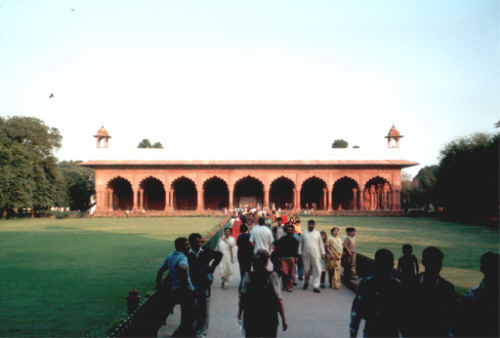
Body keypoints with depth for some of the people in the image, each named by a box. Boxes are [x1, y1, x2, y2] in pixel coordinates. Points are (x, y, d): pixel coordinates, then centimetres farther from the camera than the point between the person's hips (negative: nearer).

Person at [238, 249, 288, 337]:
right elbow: (278, 300, -11)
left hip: (250, 319, 2)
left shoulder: (248, 277, -5)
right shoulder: (272, 276, -10)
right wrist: (284, 319, -4)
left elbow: (242, 299, -4)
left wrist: (239, 314, 11)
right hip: (269, 320, -1)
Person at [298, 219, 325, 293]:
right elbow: (301, 243, 11)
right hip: (306, 255, 0)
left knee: (317, 270, -5)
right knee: (307, 270, 7)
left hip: (315, 255, 0)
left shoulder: (317, 233, 7)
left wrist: (323, 253, 6)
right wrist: (300, 252, 6)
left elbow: (321, 243, 10)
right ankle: (306, 282, 33)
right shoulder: (304, 233, 7)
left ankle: (315, 286, 1)